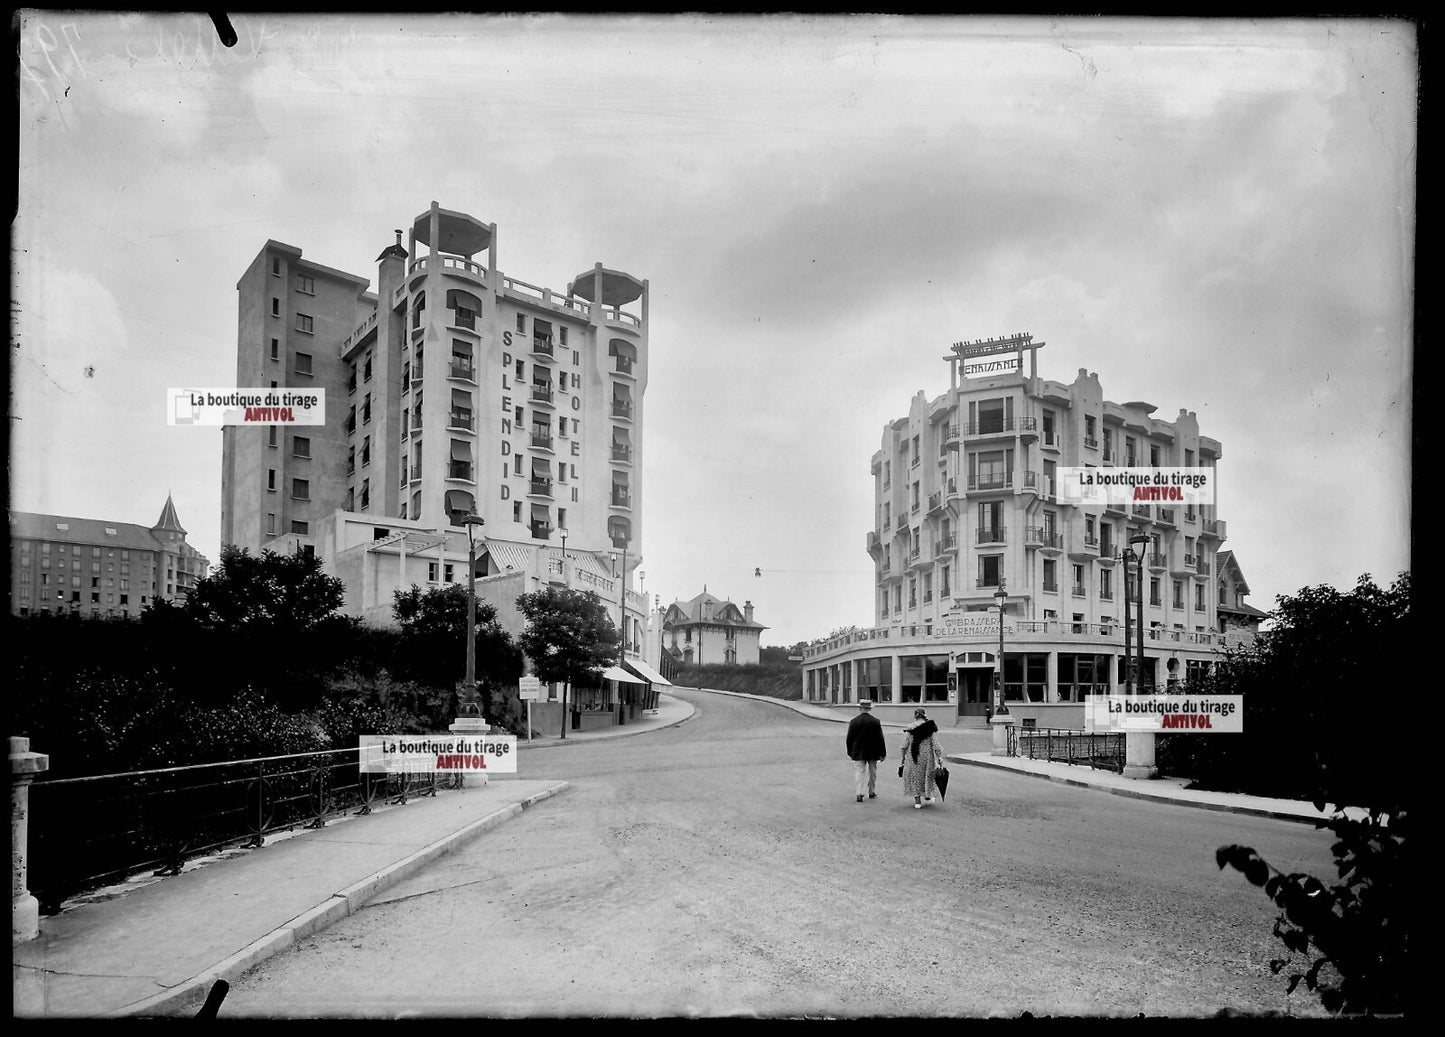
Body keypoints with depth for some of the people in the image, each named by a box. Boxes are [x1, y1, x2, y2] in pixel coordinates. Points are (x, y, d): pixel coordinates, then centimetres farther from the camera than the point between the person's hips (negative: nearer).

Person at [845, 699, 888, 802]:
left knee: (859, 772, 1)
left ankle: (859, 793, -10)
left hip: (858, 753, 0)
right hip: (873, 752, 0)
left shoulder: (854, 721, -6)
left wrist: (850, 753, 10)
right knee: (872, 772, 15)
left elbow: (849, 738, -1)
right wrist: (883, 753, 2)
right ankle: (871, 792, 25)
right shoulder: (875, 721, -8)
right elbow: (880, 739, -6)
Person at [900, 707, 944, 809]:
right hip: (927, 755, 1)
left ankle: (917, 801, 5)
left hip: (913, 756, 0)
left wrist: (903, 756, 9)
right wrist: (940, 758, -4)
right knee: (927, 774, 21)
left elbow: (905, 745, -2)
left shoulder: (910, 728, -5)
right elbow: (935, 744, -7)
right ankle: (928, 797, 34)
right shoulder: (930, 727, -6)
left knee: (915, 776, 9)